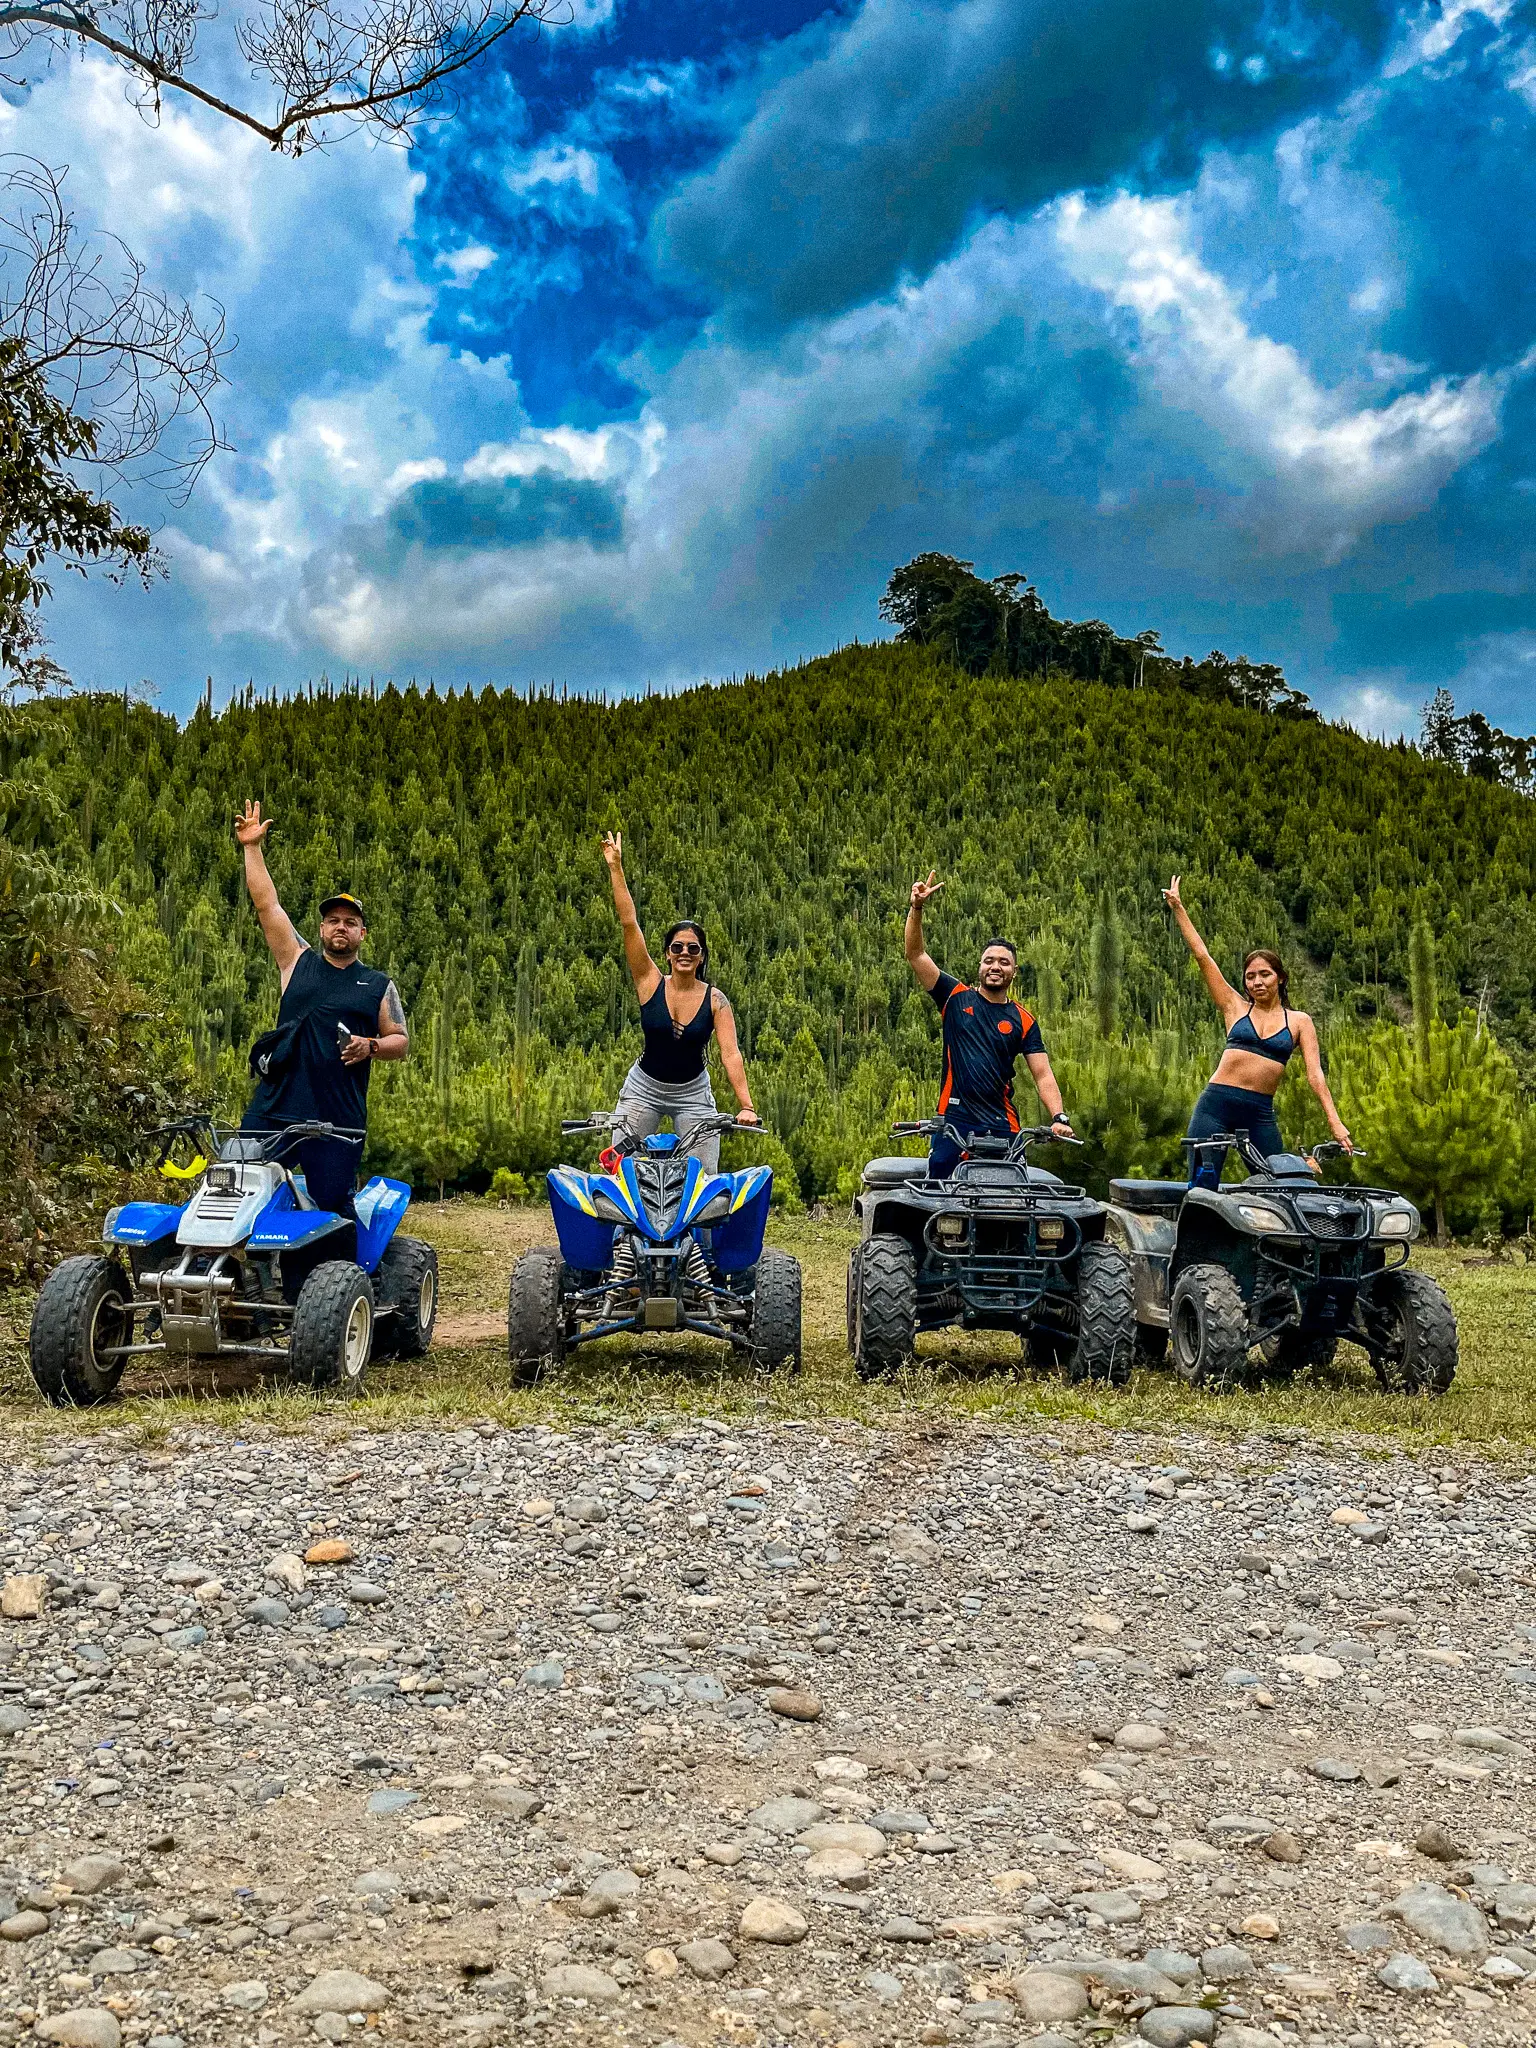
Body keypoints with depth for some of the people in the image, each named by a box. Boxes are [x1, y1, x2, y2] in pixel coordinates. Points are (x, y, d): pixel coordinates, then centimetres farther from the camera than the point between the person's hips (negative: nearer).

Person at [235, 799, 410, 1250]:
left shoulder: (378, 985, 12)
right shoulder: (298, 961, 13)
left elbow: (401, 1042, 11)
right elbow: (266, 904, 10)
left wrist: (370, 1047, -9)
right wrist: (252, 848, 5)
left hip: (338, 1115, -1)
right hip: (274, 1107, 2)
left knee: (332, 1204, -3)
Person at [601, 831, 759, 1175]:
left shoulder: (714, 1000, -10)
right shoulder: (651, 983, -9)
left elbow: (730, 1054, -17)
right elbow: (628, 923, -15)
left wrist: (746, 1106, -28)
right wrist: (615, 866, -20)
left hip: (693, 1093, 0)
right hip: (643, 1088, 0)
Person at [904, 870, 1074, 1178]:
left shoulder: (1023, 1021, 9)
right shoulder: (956, 997, 7)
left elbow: (1043, 1075, 4)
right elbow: (916, 955, 0)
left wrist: (1059, 1117, -12)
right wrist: (917, 908, -13)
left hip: (1002, 1127, 1)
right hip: (953, 1119, -1)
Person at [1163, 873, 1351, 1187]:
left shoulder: (1299, 1021, 11)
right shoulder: (1236, 1007, 11)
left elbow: (1315, 1073, 2)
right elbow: (1203, 957, 9)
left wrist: (1334, 1120, -10)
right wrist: (1178, 909, 7)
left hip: (1260, 1113, 1)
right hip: (1216, 1103, -1)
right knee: (1202, 1188, -9)